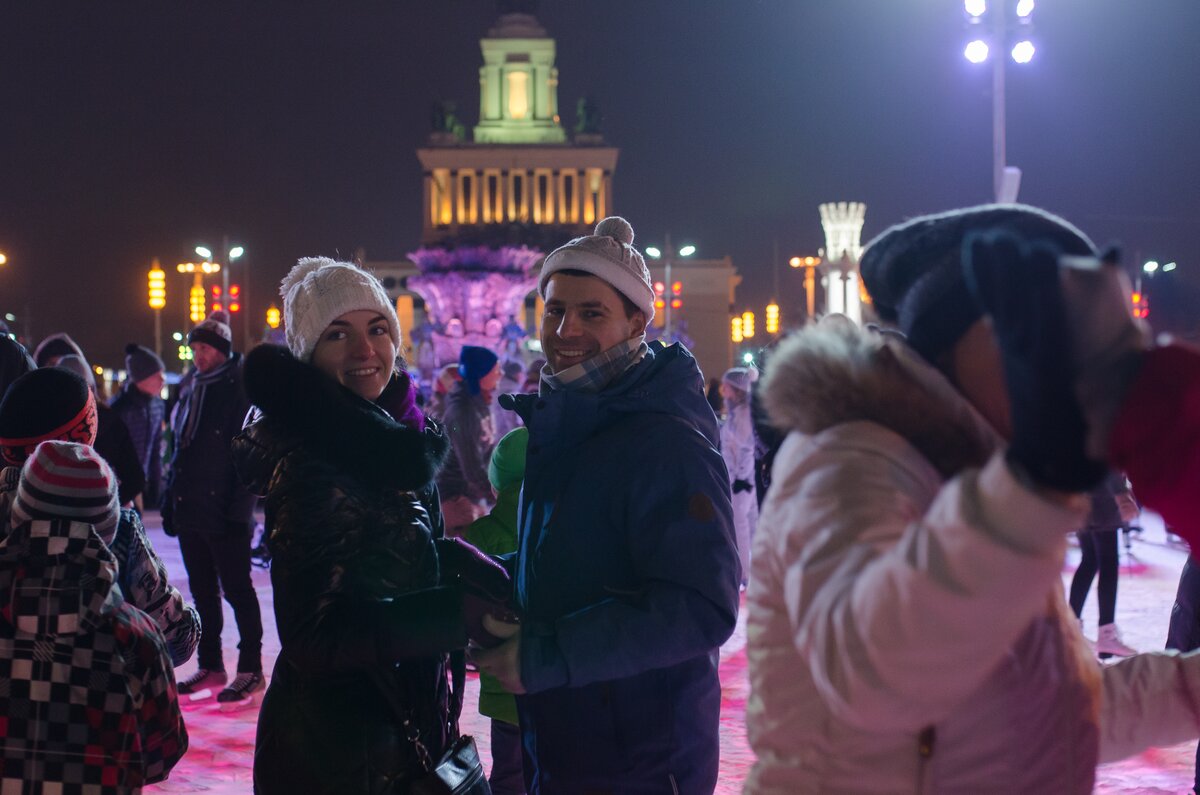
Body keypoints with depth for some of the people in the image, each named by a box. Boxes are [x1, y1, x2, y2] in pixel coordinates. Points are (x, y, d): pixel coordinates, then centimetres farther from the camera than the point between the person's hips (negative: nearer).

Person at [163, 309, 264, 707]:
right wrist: (170, 503, 14)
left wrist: (239, 505, -19)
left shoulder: (239, 388, -8)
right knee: (203, 591, 12)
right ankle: (211, 666, 20)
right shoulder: (191, 388, 14)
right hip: (191, 508, 7)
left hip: (225, 512, -7)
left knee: (237, 588, -2)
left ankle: (250, 671, 3)